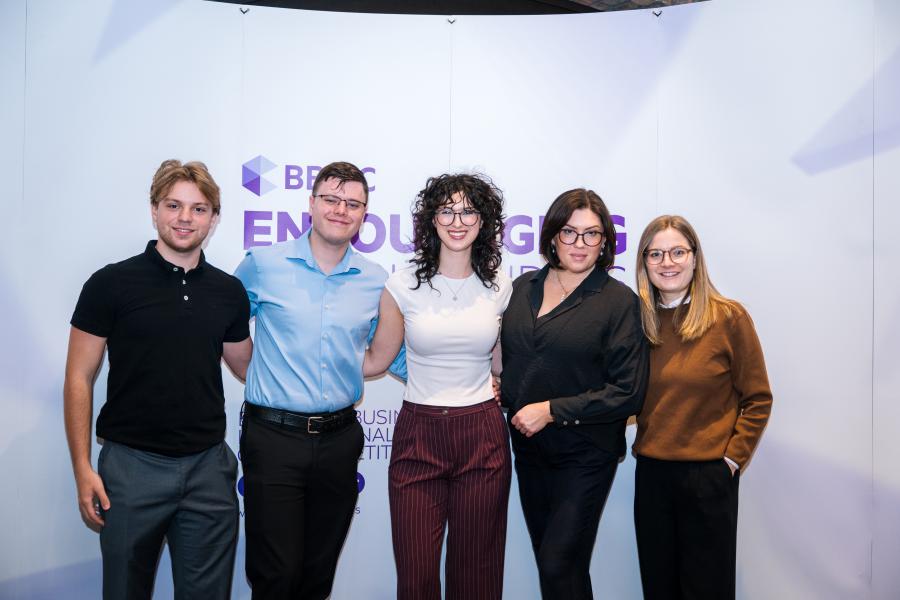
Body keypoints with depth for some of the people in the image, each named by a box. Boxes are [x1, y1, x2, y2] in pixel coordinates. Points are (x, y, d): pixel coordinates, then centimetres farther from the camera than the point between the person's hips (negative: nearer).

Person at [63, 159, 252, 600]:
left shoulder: (229, 291, 4)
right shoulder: (111, 283, -5)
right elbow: (79, 378, -3)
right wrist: (82, 468, -8)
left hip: (208, 466, 3)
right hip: (132, 464, -2)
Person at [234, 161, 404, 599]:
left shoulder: (376, 281, 3)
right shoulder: (263, 265, -3)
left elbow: (392, 351, 12)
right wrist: (253, 374, 1)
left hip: (340, 438, 3)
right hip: (273, 436, -3)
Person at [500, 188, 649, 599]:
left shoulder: (619, 300, -10)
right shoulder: (523, 287, 5)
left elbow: (627, 391, -13)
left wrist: (552, 410, -16)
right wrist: (500, 391, 0)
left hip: (585, 453, -5)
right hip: (528, 446, 5)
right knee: (548, 561, 17)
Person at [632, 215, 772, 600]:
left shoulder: (728, 317, -7)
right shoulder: (638, 319, 3)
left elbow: (757, 399, -4)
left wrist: (733, 459, -8)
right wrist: (642, 446, 0)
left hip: (709, 475, -3)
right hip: (650, 472, 4)